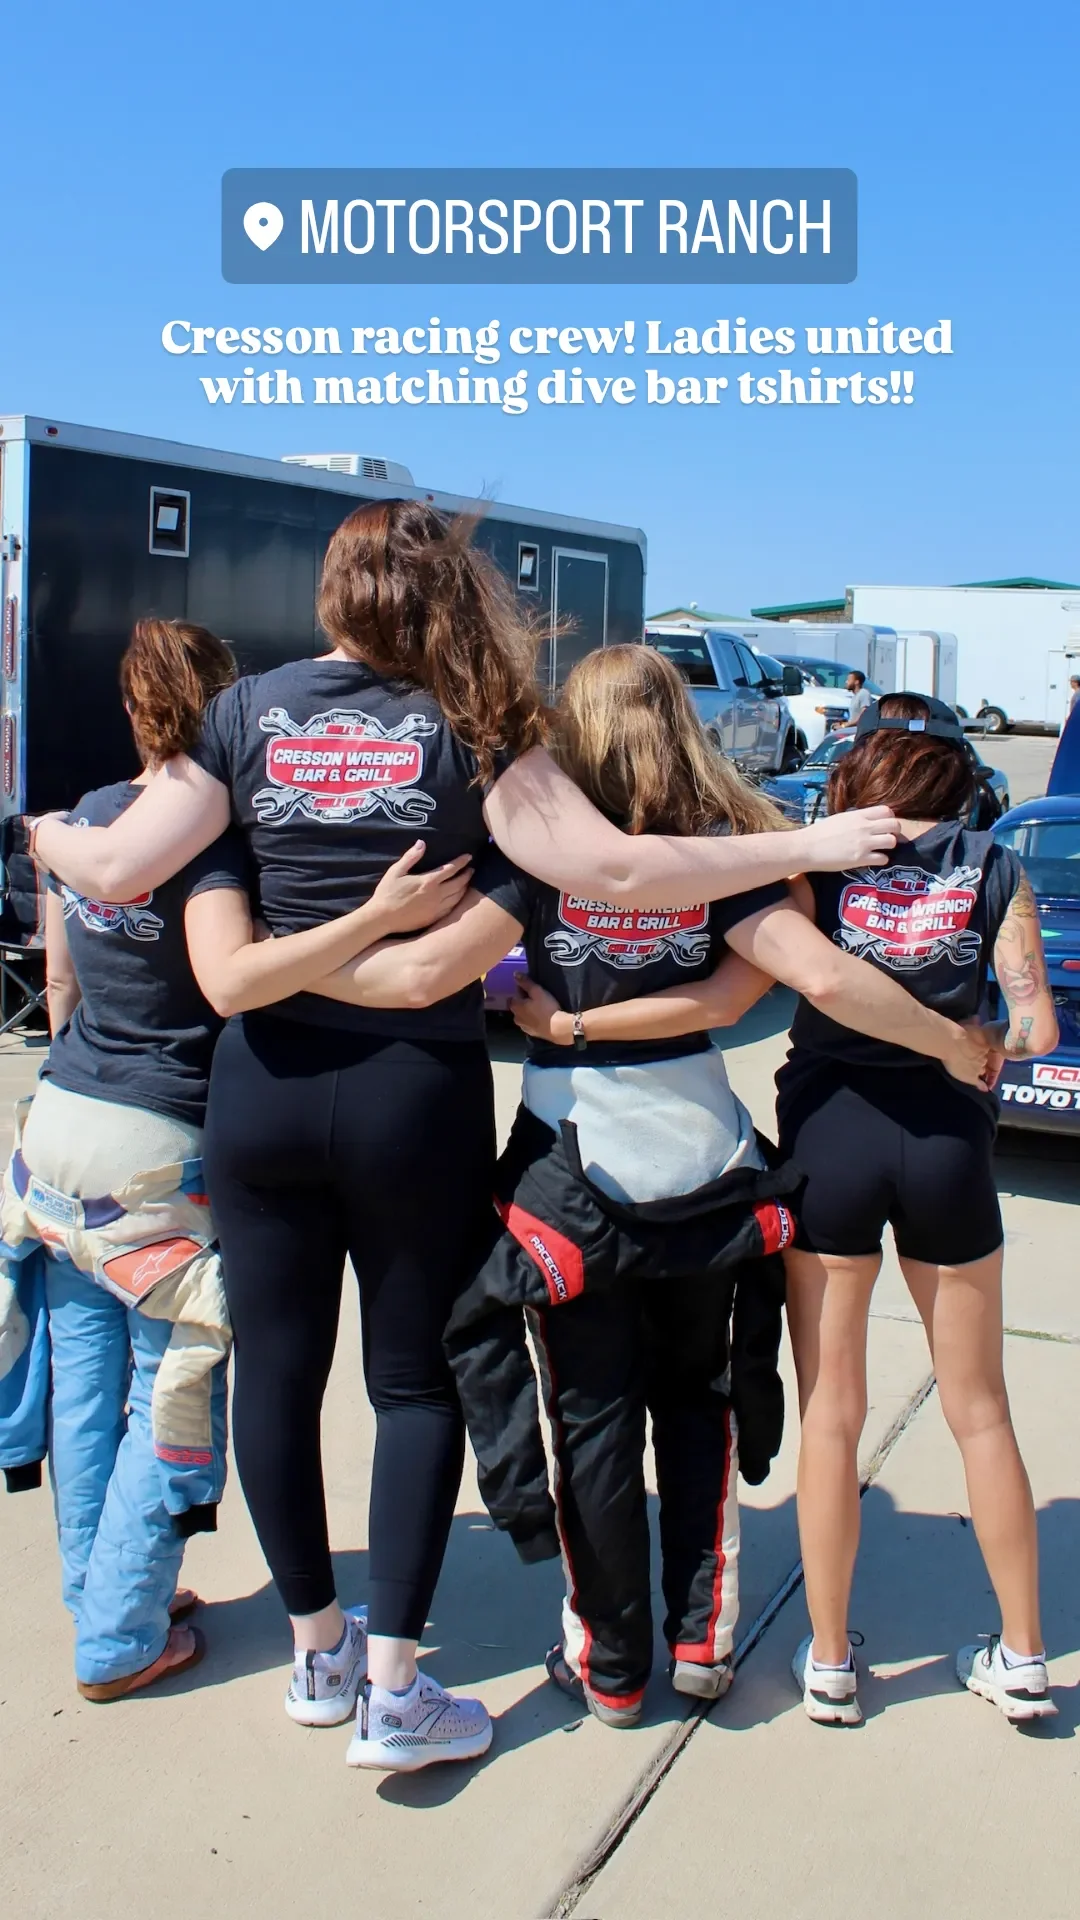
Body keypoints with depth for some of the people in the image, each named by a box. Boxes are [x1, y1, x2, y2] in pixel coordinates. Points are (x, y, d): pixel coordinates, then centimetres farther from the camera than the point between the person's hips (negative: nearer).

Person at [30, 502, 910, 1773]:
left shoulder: (247, 713, 1)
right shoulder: (467, 731, -5)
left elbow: (116, 871, -5)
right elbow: (609, 870, -16)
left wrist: (43, 832, 18)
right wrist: (805, 846, -8)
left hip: (263, 1086, 2)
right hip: (416, 1092, -2)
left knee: (275, 1367, 16)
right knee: (417, 1381, 12)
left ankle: (315, 1652, 31)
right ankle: (393, 1690, 14)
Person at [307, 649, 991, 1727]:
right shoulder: (725, 850, -4)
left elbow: (426, 973, -20)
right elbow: (825, 978, -16)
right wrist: (957, 1045, -4)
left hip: (574, 1182, -2)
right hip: (705, 1175, 2)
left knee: (594, 1416, 11)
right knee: (695, 1397, 21)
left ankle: (610, 1664, 22)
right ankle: (702, 1636, 25)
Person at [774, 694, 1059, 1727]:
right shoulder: (995, 871, 3)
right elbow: (1036, 1029, -3)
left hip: (828, 1132, -1)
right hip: (947, 1139, 1)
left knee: (829, 1412, 10)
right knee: (980, 1411, 16)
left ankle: (828, 1661, 20)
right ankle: (1022, 1655, 26)